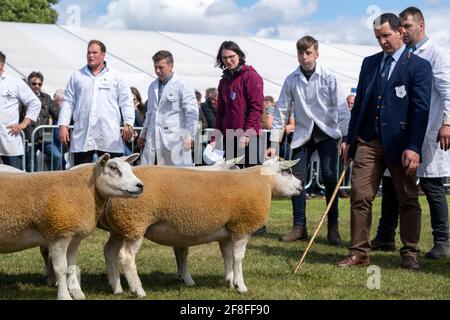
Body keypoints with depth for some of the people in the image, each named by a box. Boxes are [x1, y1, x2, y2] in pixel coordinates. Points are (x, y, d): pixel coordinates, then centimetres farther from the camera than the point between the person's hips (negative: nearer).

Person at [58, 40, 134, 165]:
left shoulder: (115, 76, 9)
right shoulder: (77, 76, 14)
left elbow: (126, 101, 6)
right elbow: (68, 102, 12)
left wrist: (128, 124, -5)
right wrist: (63, 125, 3)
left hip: (109, 137, -1)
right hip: (82, 135, 1)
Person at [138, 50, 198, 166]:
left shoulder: (182, 86, -2)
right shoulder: (152, 87, 19)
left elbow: (192, 113, -6)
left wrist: (189, 137, -12)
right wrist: (143, 134, 29)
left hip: (174, 139, -6)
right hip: (153, 139, 6)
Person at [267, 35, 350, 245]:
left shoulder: (328, 78, -8)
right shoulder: (291, 80, -1)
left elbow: (342, 108, -9)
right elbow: (281, 112, 3)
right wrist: (273, 143, -1)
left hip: (327, 133, -3)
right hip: (303, 134, 3)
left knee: (329, 178, -10)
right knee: (296, 178, -2)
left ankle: (333, 227, -1)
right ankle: (299, 227, 6)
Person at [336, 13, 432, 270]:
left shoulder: (419, 66, -3)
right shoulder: (370, 63, 13)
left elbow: (421, 110, -9)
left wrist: (414, 148, -16)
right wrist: (350, 140, 12)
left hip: (400, 143, -4)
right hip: (368, 141, 4)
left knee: (408, 200, 4)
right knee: (360, 197, -2)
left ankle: (410, 253, 14)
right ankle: (359, 252, 4)